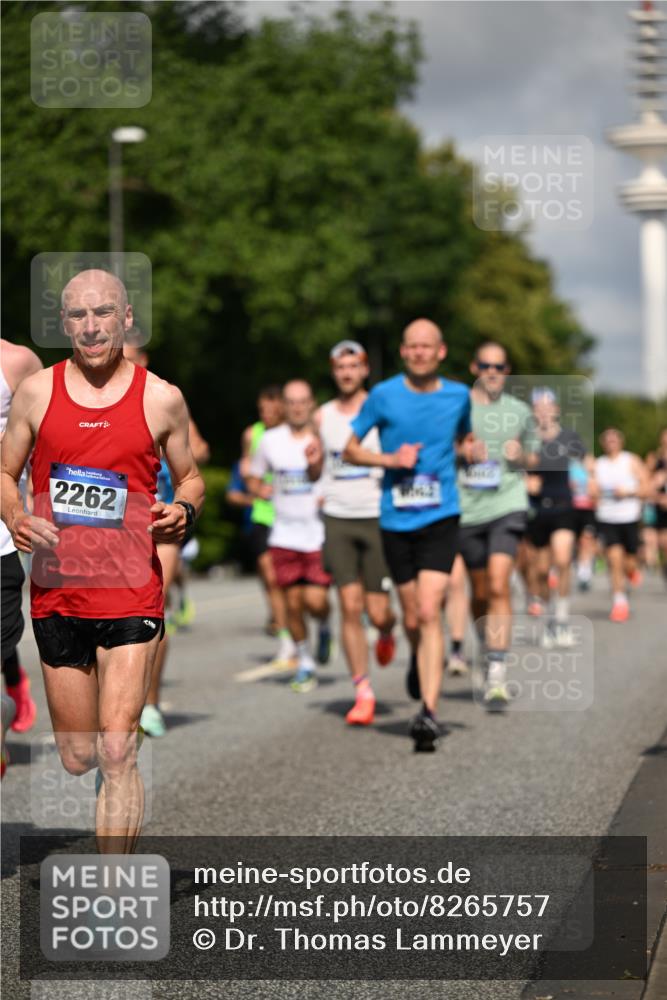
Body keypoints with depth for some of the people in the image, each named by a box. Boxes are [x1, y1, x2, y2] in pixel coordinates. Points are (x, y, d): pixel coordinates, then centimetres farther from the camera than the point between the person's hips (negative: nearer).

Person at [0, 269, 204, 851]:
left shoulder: (161, 399, 3)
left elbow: (191, 478, 15)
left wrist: (184, 510, -8)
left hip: (131, 595, -2)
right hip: (56, 592, 2)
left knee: (117, 753, -13)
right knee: (76, 760, 9)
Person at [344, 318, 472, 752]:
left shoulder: (459, 395, 5)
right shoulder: (384, 395, 0)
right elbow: (350, 449, 6)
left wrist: (466, 450, 0)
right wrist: (391, 459, -11)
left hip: (440, 520, -1)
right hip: (395, 521, 1)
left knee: (429, 613, -15)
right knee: (412, 619, 10)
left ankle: (429, 712, -18)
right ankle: (424, 660, 45)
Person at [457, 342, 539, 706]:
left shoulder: (519, 411, 10)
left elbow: (533, 455, 21)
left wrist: (522, 455, -2)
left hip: (508, 504, -1)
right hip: (467, 508, 1)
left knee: (499, 585, -16)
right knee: (480, 590, 10)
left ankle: (497, 673, -18)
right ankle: (487, 648, 37)